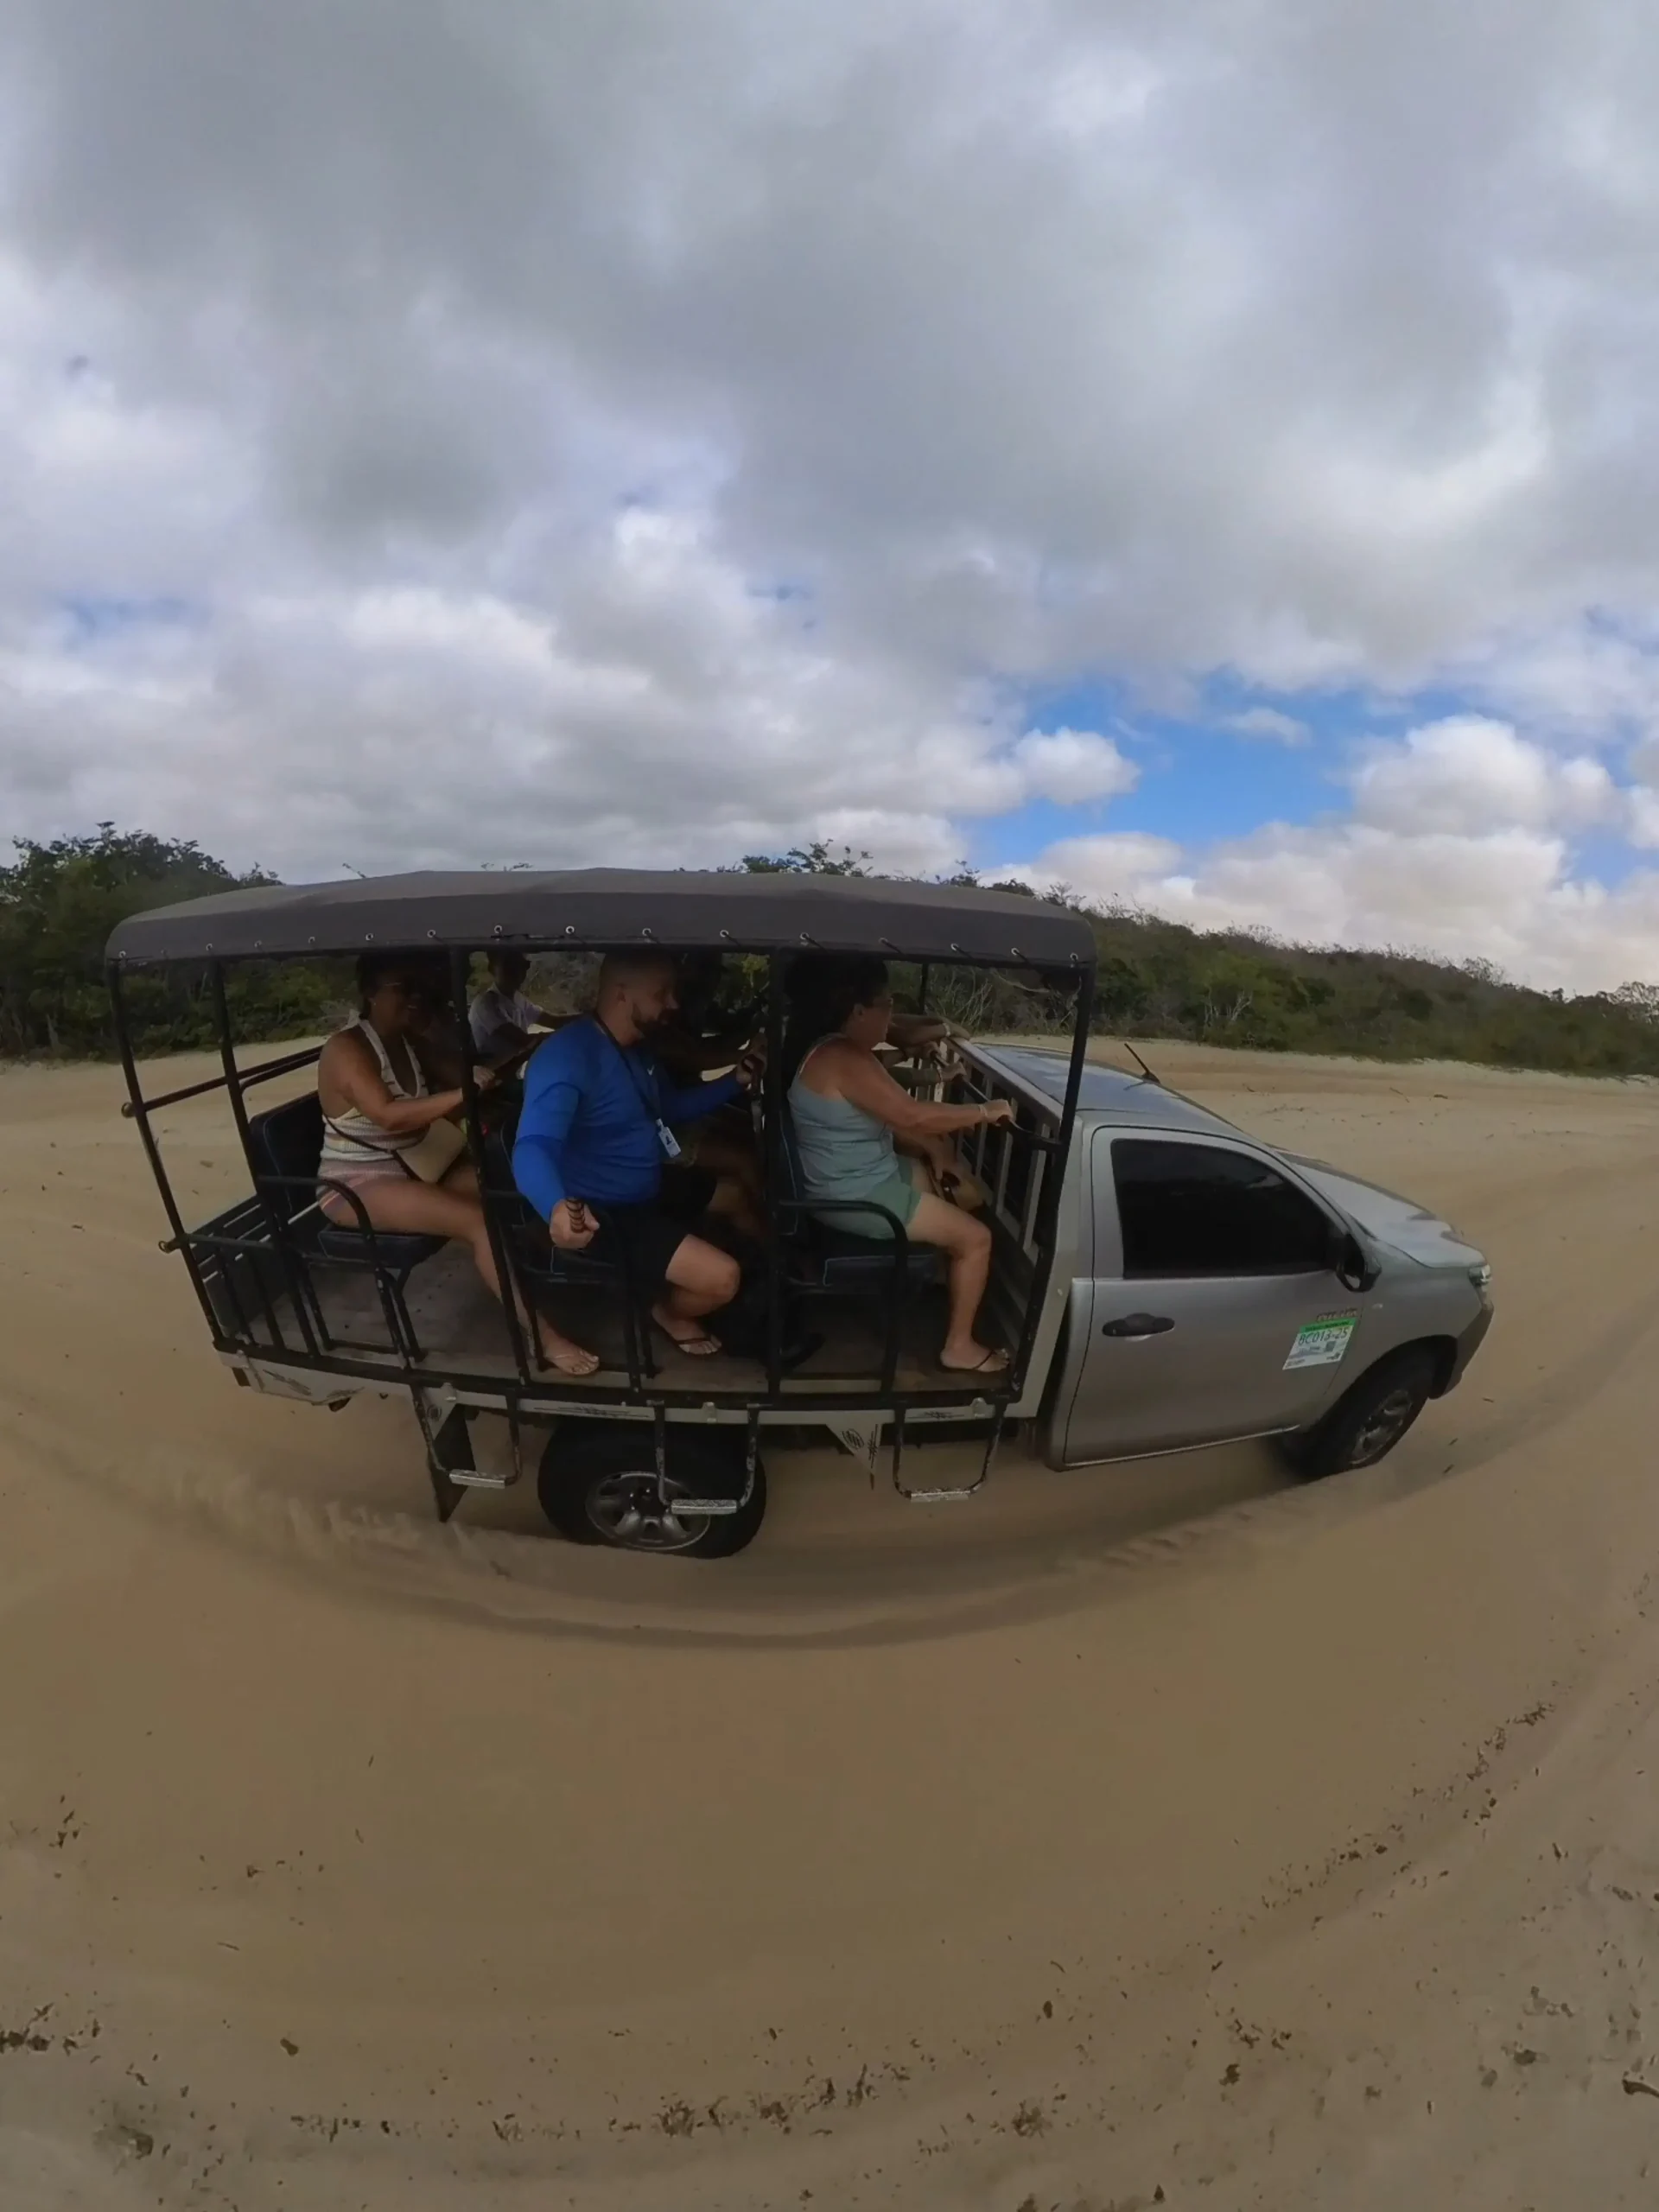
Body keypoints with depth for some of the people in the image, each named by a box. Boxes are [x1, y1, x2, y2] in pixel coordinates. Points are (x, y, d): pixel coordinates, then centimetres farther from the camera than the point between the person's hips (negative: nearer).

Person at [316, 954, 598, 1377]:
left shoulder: (410, 1042, 7)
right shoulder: (347, 1048, -17)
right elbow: (388, 1116, -33)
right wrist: (465, 1093, -41)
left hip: (410, 1168, 8)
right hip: (357, 1187, -8)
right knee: (480, 1220, -27)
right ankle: (544, 1337, -25)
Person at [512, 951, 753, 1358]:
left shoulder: (637, 1048, 4)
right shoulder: (568, 1056, -28)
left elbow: (671, 1107, 21)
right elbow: (533, 1149, -41)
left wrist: (737, 1080, 7)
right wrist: (557, 1207, -63)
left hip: (651, 1189, 10)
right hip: (604, 1214, -10)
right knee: (723, 1278, -20)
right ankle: (670, 1312, 13)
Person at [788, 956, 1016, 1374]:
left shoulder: (840, 1050, 8)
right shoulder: (847, 1061, -26)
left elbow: (887, 1116, 15)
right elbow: (913, 1116, -28)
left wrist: (932, 1147, 5)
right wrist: (985, 1112, -16)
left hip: (860, 1176, 11)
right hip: (856, 1196, -11)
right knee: (976, 1238, -4)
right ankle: (959, 1347, 8)